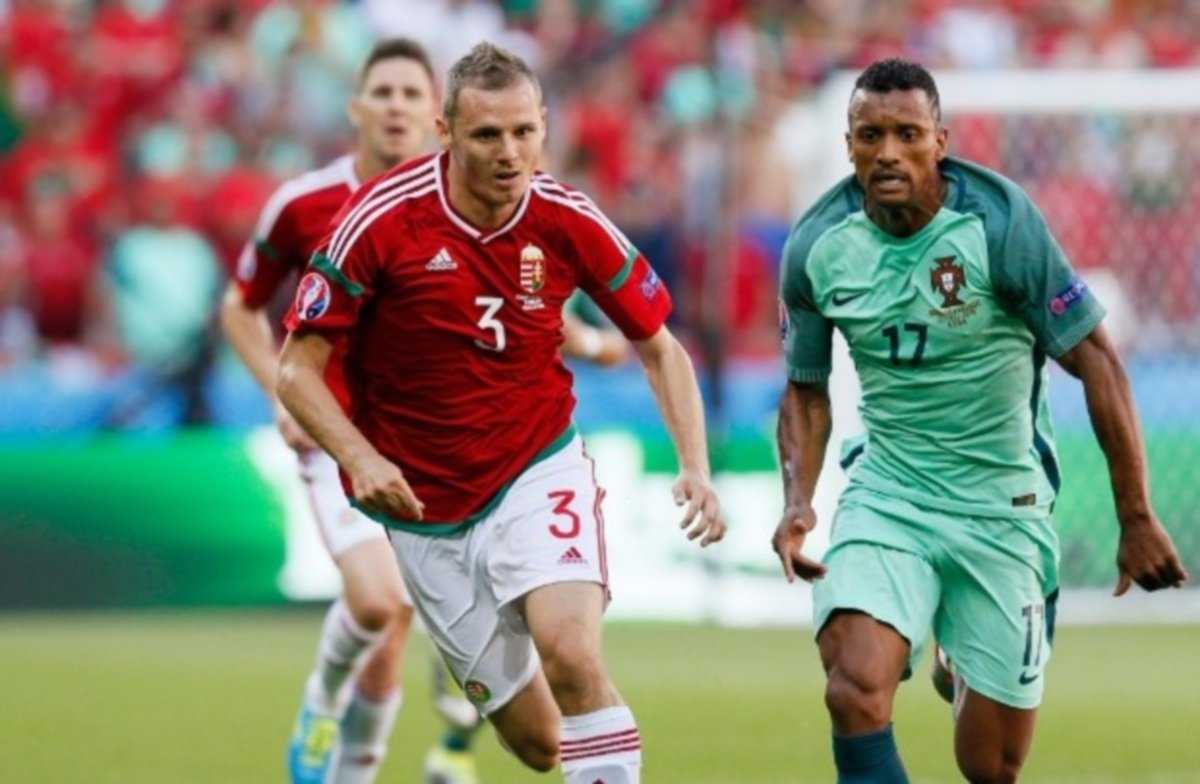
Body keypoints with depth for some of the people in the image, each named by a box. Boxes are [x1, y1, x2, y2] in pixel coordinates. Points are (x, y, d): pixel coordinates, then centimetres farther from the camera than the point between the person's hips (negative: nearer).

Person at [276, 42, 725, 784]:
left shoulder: (568, 221, -9)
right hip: (426, 504, 0)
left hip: (540, 472, 0)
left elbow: (659, 347, 5)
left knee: (572, 655, -29)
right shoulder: (381, 220, -15)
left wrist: (696, 467, -9)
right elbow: (299, 368, -9)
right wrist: (360, 457, -26)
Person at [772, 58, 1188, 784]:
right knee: (856, 692, -25)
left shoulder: (1001, 223, -16)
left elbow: (1095, 360, -10)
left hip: (1003, 504, -2)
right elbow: (807, 390, 11)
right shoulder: (817, 246, -5)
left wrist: (1137, 519, -12)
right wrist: (798, 503, -5)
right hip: (886, 497, 2)